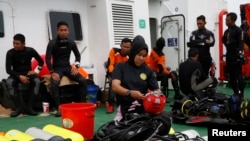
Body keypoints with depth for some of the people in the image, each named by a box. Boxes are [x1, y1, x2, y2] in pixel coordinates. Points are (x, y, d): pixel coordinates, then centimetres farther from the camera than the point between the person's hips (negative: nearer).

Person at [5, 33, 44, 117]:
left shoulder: (30, 50, -7)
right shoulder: (10, 53, -10)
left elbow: (41, 62, 7)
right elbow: (8, 70, -13)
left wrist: (36, 71, -7)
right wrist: (20, 76, -27)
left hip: (28, 73, 0)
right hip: (16, 74, 0)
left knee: (37, 81, -32)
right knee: (9, 82, -34)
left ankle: (29, 107, -28)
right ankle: (19, 107, -27)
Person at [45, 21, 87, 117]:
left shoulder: (71, 43, 3)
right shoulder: (52, 43, -7)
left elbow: (78, 55, 15)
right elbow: (48, 59, -9)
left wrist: (76, 67, -1)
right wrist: (52, 72, -21)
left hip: (67, 67, 3)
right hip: (57, 68, -3)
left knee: (83, 80, -20)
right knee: (54, 83, -34)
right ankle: (59, 108, -29)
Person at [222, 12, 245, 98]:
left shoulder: (238, 30, -5)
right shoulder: (226, 31, 17)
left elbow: (241, 43, -13)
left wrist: (240, 54, -21)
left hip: (236, 56, -7)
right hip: (229, 55, 7)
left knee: (238, 75, -7)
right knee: (231, 75, 8)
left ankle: (241, 94, -3)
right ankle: (235, 93, 16)